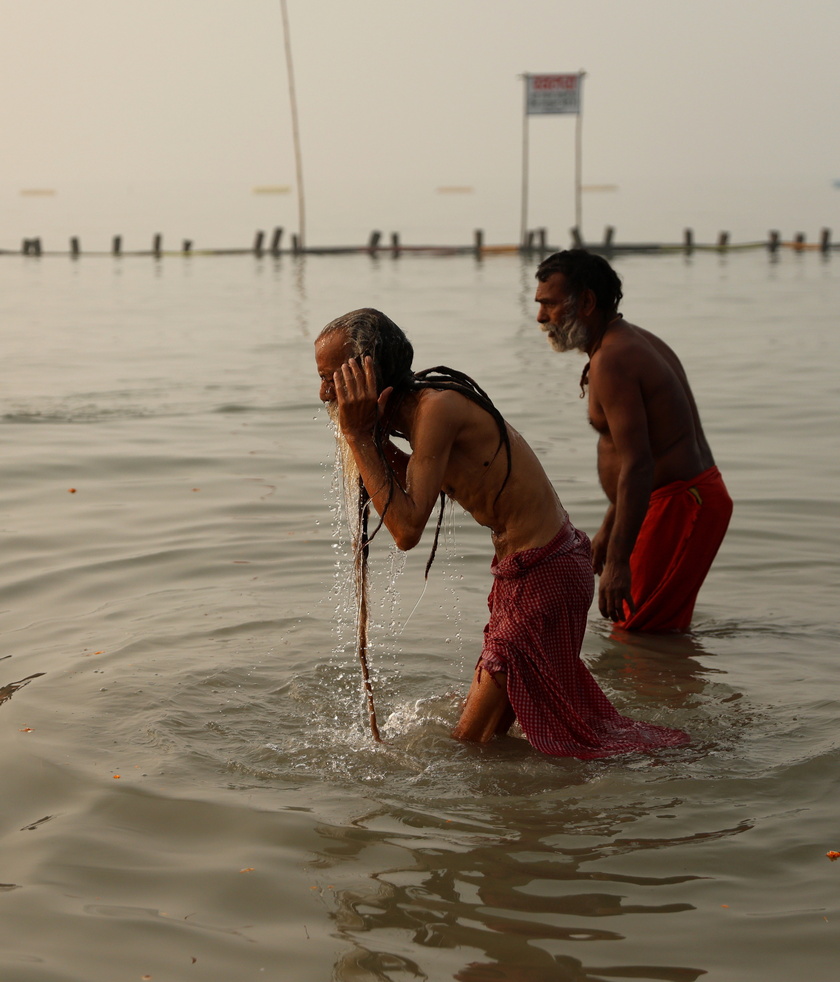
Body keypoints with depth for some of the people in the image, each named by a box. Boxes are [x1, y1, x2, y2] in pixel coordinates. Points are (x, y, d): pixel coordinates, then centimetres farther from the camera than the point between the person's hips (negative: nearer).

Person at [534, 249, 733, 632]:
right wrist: (608, 529, 28)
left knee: (641, 634, -8)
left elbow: (637, 467, -26)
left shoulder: (611, 361, -18)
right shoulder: (636, 342, 16)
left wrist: (617, 560, -28)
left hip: (678, 505, -11)